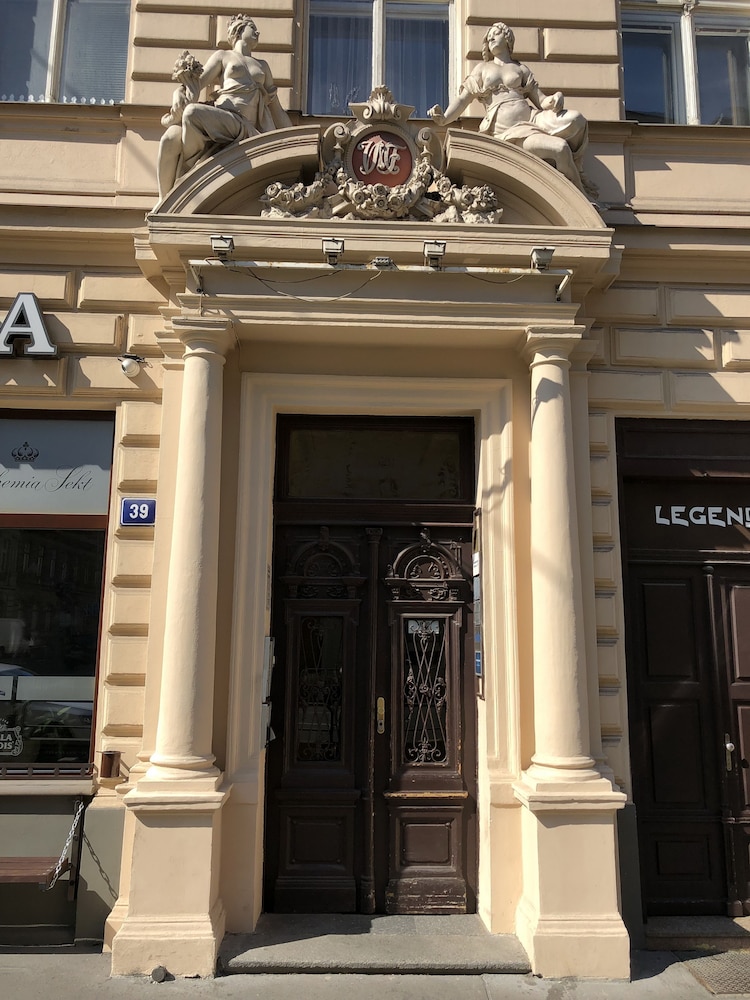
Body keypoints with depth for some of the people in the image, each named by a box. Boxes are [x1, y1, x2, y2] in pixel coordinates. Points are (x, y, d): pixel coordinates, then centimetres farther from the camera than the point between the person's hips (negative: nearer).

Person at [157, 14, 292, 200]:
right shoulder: (223, 56, 24)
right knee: (170, 138, -31)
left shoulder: (262, 66, 32)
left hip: (245, 128, 0)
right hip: (217, 125, 0)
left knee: (192, 112, -33)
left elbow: (276, 110, 31)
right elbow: (196, 84, 13)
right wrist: (179, 94, -10)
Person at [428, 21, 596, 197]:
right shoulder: (482, 68, 21)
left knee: (576, 119, -27)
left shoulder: (521, 69, 24)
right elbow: (463, 99, 8)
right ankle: (583, 196, -13)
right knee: (560, 148, -29)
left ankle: (575, 170, -4)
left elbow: (541, 100, 16)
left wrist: (556, 98, -9)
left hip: (531, 118, 3)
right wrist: (444, 119, -12)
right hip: (506, 130, -3)